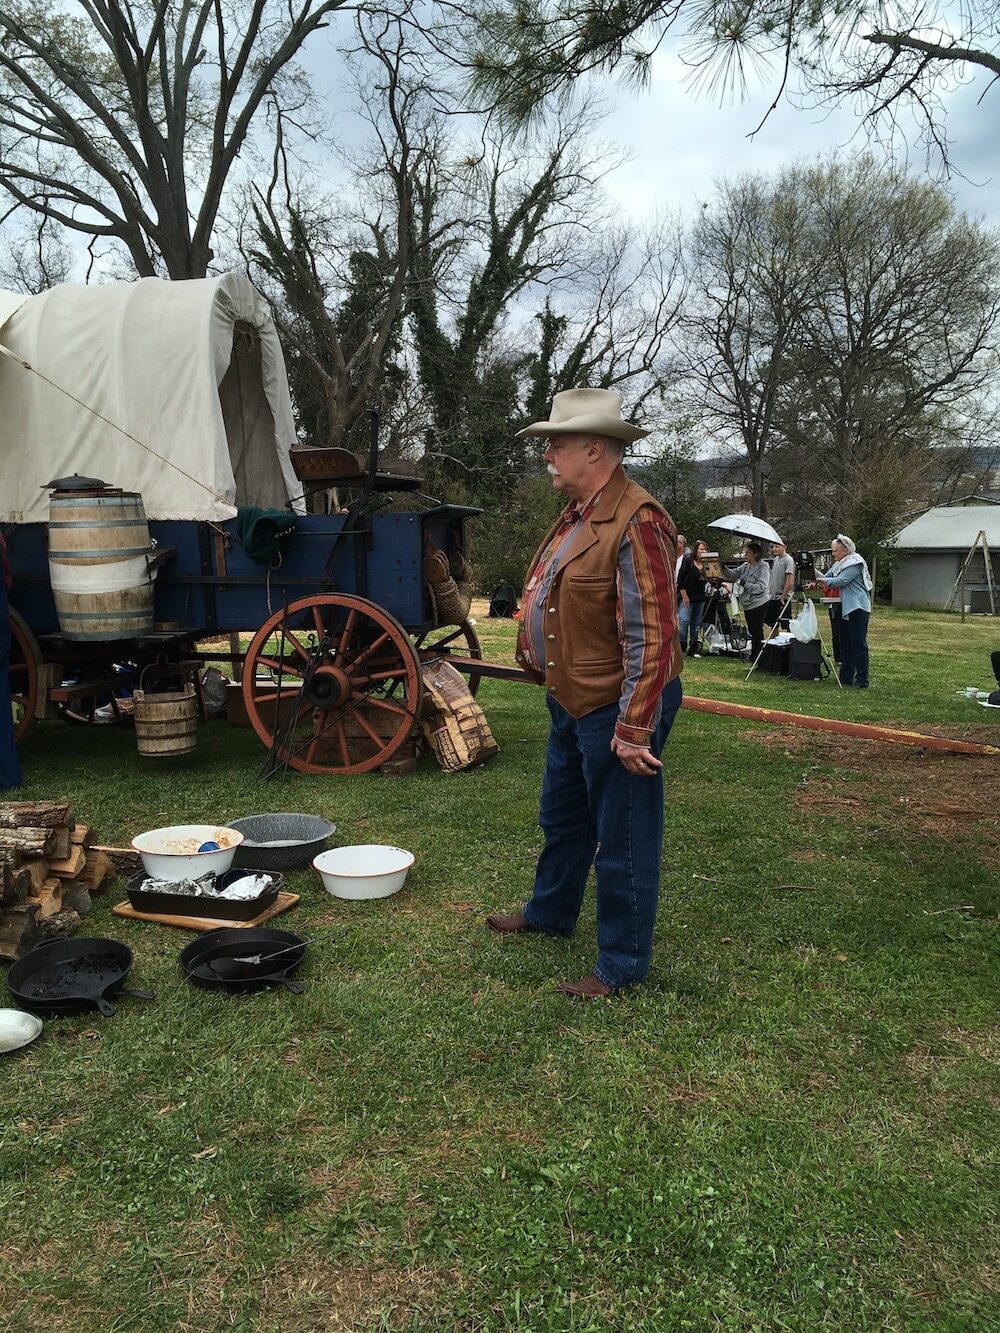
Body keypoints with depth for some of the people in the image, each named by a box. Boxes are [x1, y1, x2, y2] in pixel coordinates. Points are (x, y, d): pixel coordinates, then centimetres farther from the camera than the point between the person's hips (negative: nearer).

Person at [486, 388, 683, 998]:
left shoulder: (637, 521, -21)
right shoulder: (577, 516, 10)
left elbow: (652, 636, -25)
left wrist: (634, 729, -25)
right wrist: (543, 670, 20)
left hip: (616, 708, -10)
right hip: (571, 700, 10)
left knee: (622, 839, 4)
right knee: (562, 817, 26)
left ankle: (623, 964, 20)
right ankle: (549, 913, 47)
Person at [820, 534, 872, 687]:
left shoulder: (855, 564, -14)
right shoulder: (838, 564, 14)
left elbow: (840, 581, -22)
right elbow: (827, 577, 10)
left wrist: (821, 580, -16)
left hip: (857, 608, -9)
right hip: (845, 608, 10)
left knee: (859, 645, -8)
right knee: (845, 644, 12)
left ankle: (862, 680, -5)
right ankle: (846, 677, 19)